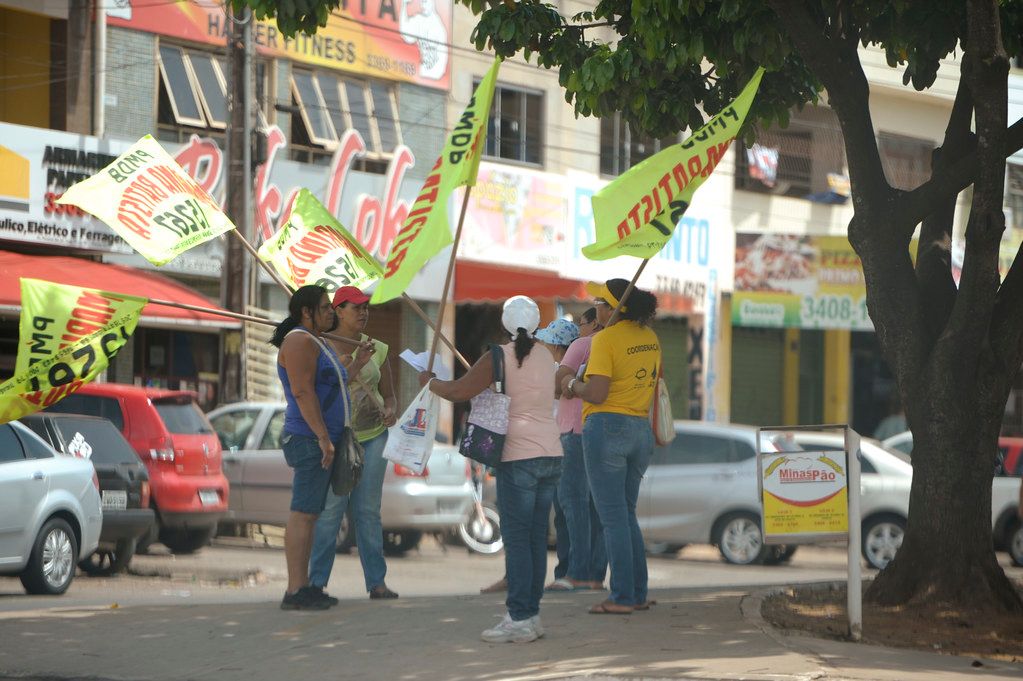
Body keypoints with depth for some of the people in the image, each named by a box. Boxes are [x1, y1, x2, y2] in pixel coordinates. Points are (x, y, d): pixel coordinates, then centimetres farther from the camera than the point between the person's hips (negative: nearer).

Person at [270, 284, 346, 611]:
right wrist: (323, 438, -23)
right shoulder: (300, 341, -12)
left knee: (309, 513, 11)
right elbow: (302, 392, -20)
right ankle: (295, 591, -12)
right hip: (310, 438, -11)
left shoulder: (317, 344, 21)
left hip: (321, 440, 11)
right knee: (303, 514, -11)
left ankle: (303, 587, 13)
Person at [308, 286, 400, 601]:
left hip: (373, 435, 3)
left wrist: (390, 412, -8)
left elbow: (389, 396, 14)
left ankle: (376, 581, 3)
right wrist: (356, 364, -23)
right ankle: (317, 581, -2)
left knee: (368, 510, 1)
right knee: (331, 510, -8)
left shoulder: (377, 349, 8)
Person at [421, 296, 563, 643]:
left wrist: (430, 382, 7)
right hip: (551, 453, 7)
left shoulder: (499, 357, -8)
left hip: (519, 455, -7)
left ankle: (520, 619, -10)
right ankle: (532, 614, 11)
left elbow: (459, 391, -11)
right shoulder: (545, 355, 11)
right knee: (537, 536, 9)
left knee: (516, 537, -6)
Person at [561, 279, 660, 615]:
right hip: (641, 430, 7)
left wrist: (573, 385, 1)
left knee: (613, 517, -3)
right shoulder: (649, 337, 10)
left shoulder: (606, 339, -13)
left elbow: (596, 393, -20)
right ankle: (638, 593, 15)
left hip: (607, 427, -7)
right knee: (626, 514, 17)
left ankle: (622, 597, -2)